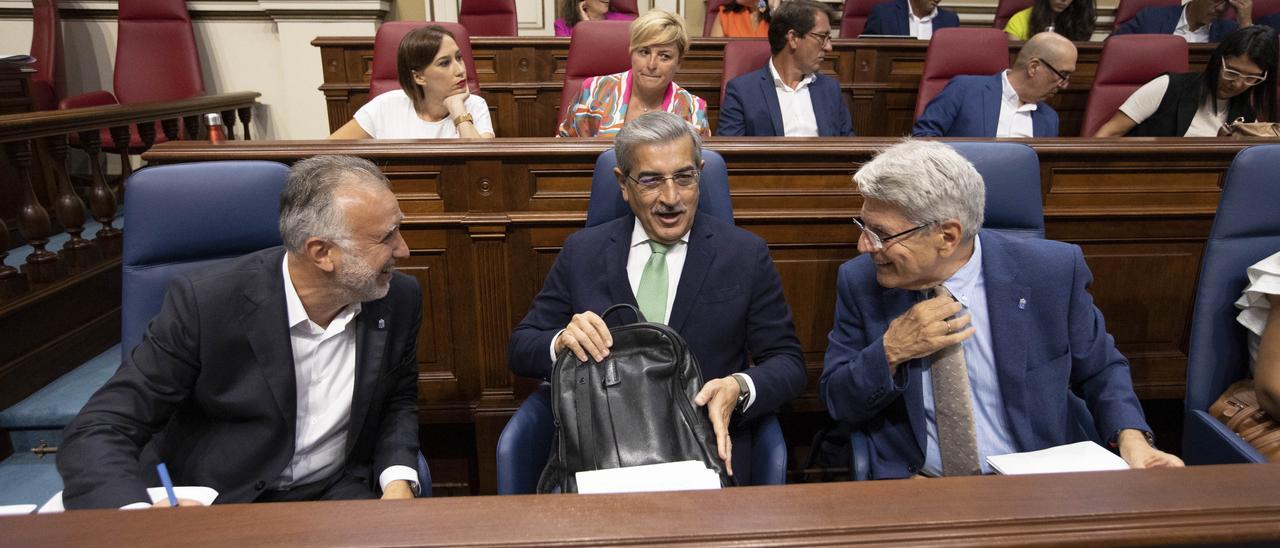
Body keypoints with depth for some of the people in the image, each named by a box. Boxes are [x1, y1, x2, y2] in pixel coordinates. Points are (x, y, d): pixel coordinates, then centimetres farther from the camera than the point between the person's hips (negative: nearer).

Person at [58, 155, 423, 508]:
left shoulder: (399, 299, -8)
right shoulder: (205, 302, -18)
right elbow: (96, 433, -16)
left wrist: (399, 481, -12)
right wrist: (141, 518, -37)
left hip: (335, 492, 2)